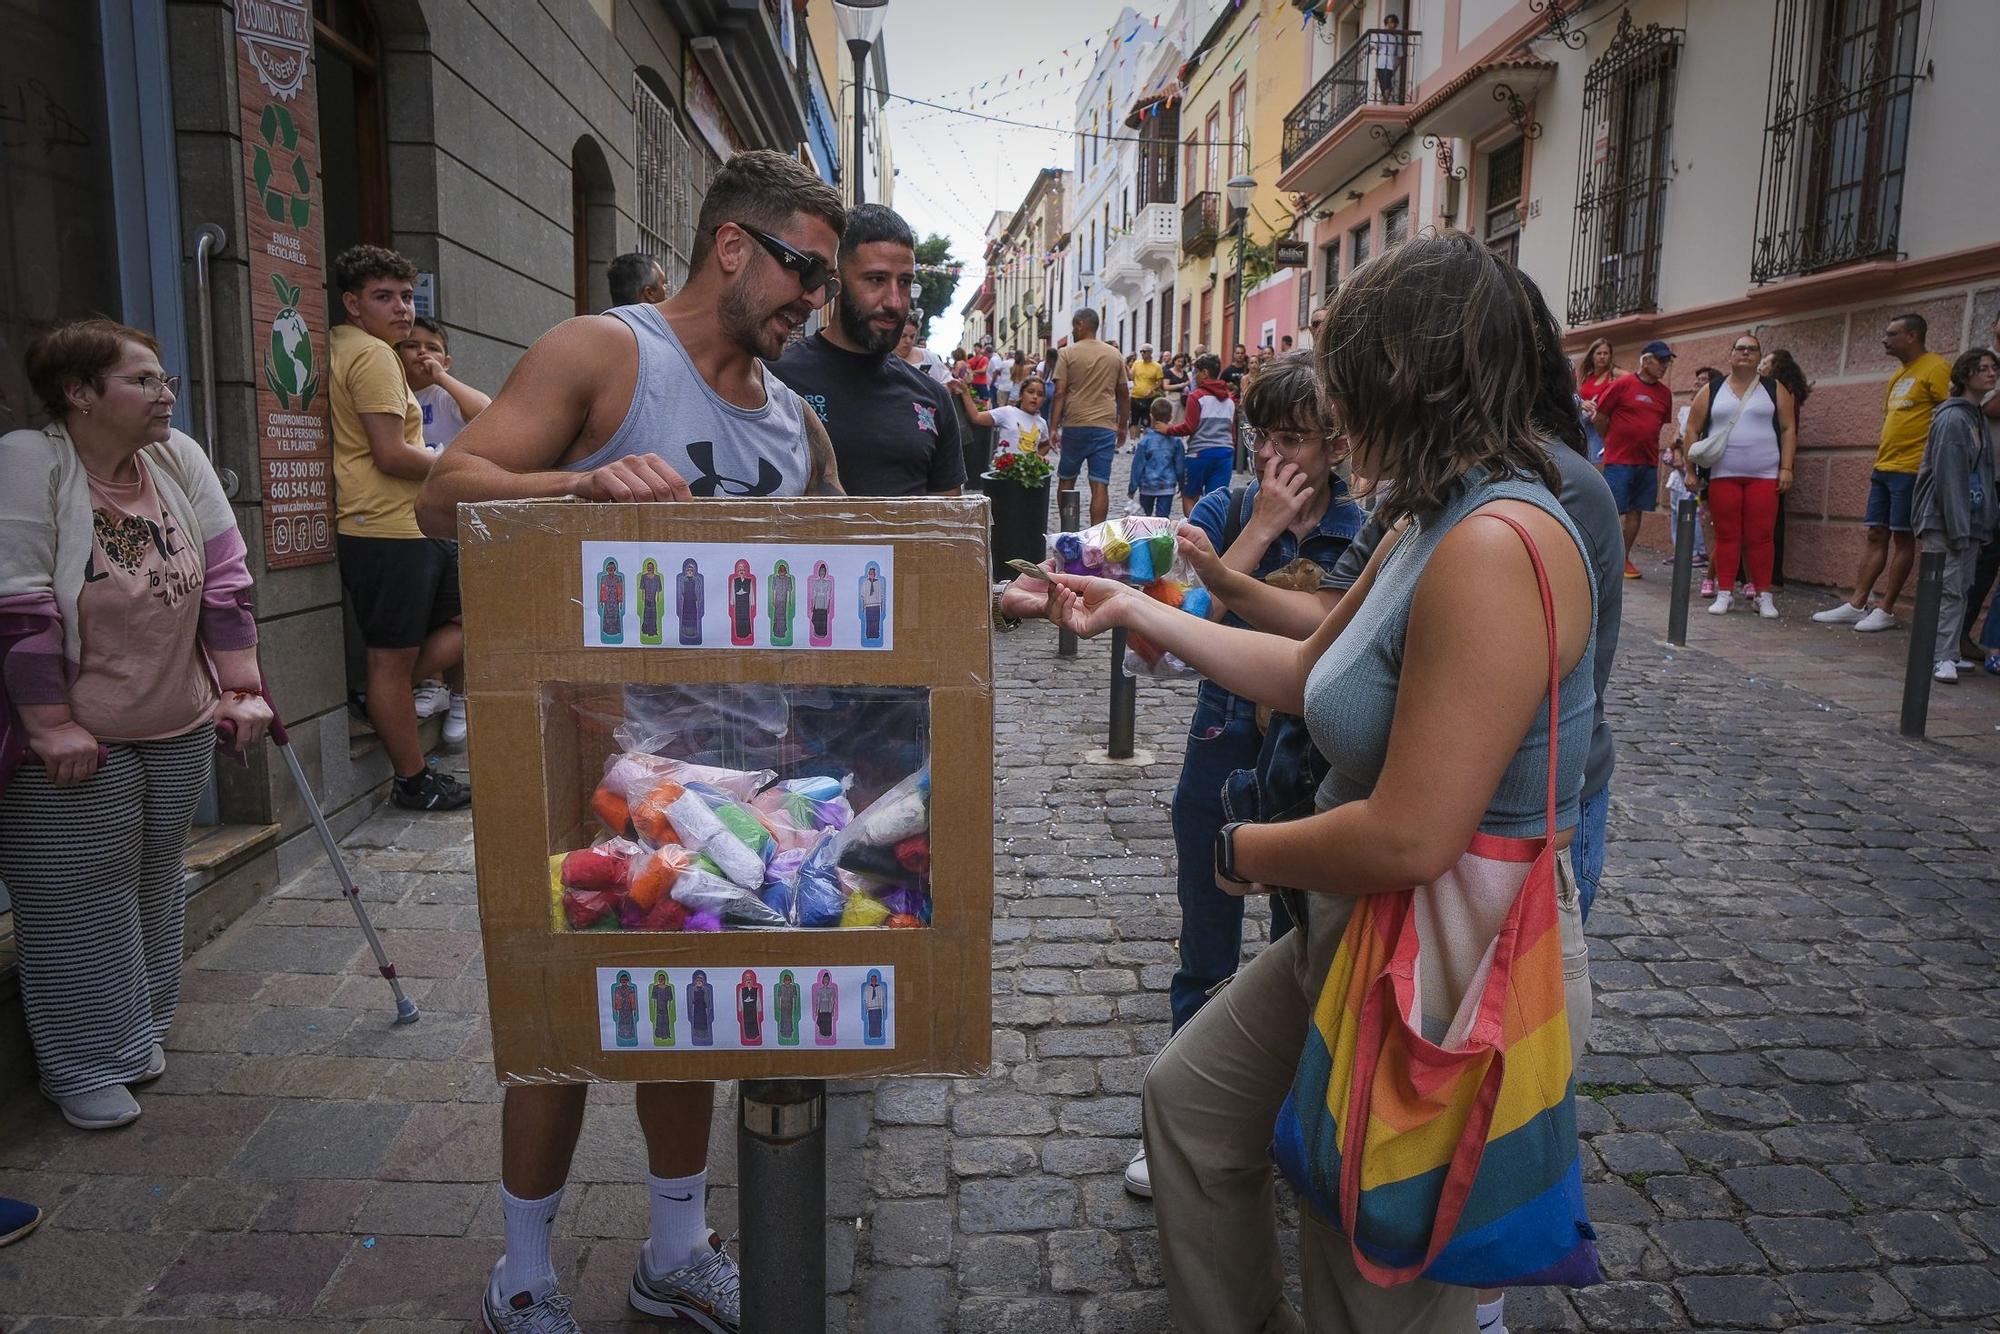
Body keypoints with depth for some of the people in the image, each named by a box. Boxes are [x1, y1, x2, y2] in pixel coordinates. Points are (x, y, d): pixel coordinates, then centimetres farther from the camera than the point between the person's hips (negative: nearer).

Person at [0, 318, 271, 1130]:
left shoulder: (178, 458, 1)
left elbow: (225, 578, 4)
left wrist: (242, 689, 1)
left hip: (181, 728, 5)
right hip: (72, 741, -5)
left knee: (156, 885, 16)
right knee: (78, 901, 4)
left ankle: (138, 1033, 35)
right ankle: (80, 1068, 21)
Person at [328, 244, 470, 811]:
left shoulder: (344, 348, 19)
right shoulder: (372, 354, -13)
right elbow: (391, 455, -20)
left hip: (415, 524, 10)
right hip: (386, 530, -10)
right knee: (395, 657, 0)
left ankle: (385, 701, 18)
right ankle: (413, 781, 11)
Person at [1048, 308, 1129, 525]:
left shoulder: (1068, 354, -2)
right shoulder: (1115, 355, 9)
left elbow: (1060, 393, -7)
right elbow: (1124, 394, 12)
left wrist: (1054, 427, -5)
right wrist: (1122, 427, 20)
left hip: (1074, 425, -2)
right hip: (1105, 427, 2)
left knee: (1066, 479, 14)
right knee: (1100, 485, -2)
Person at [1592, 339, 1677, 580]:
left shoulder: (1665, 393, 9)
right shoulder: (1623, 384, -6)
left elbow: (1662, 424, 20)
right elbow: (1599, 417, -2)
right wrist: (1614, 441, 7)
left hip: (1648, 463, 5)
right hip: (1619, 460, -5)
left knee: (1636, 511, 8)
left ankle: (1624, 558, 17)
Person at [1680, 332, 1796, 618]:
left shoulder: (1774, 390, 9)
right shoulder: (1711, 390, 8)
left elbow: (1788, 429, 6)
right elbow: (1691, 430, 8)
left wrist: (1786, 468, -3)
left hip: (1764, 476, 0)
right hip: (1722, 476, 0)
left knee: (1760, 536, -2)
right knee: (1726, 535, 1)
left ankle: (1763, 595, 5)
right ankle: (1725, 593, 7)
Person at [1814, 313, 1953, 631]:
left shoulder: (1936, 368, -8)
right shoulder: (1898, 374, 19)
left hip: (1910, 470, -8)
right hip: (1884, 468, 8)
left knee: (1902, 536, -3)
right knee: (1876, 535, 8)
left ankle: (1885, 611, 0)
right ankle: (1856, 605, 10)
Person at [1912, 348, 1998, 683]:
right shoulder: (1952, 418, -11)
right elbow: (1948, 476, -16)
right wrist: (1957, 527, -19)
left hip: (1969, 521, 9)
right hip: (1944, 520, -9)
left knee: (1962, 589, 10)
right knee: (1948, 590, -10)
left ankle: (1948, 654, 15)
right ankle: (1940, 658, -8)